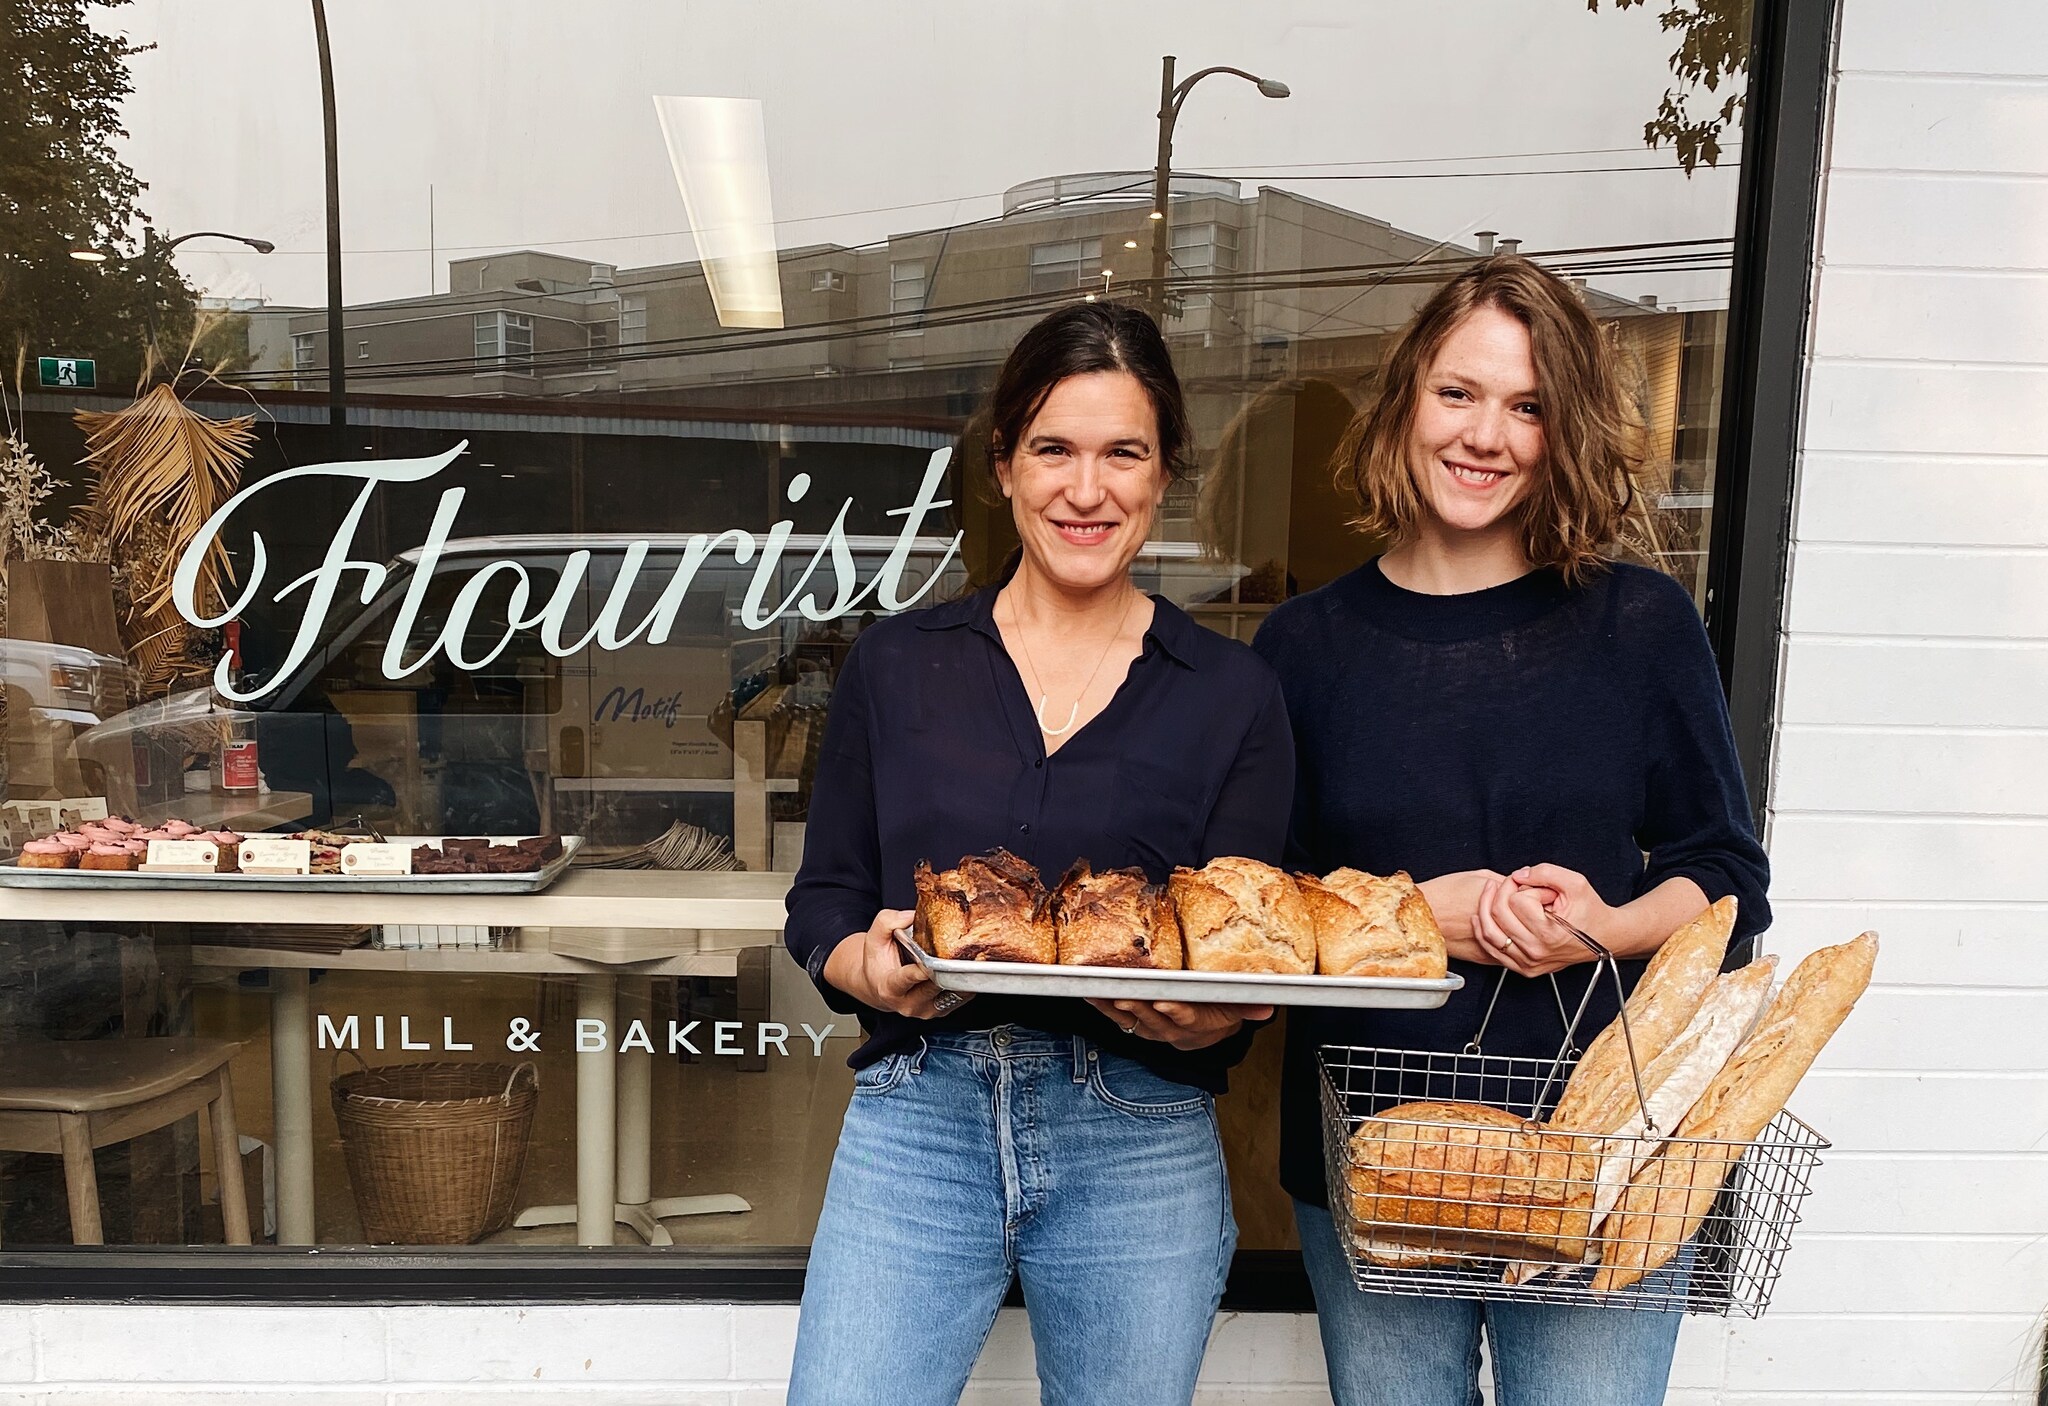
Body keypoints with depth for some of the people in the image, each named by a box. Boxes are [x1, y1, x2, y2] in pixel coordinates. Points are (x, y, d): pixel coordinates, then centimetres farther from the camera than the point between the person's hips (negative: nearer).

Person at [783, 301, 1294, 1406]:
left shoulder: (1231, 696, 2)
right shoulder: (897, 665, 5)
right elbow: (821, 903, 6)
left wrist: (1197, 1013, -21)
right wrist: (869, 965, -15)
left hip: (1140, 1146, 0)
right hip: (917, 1118, 1)